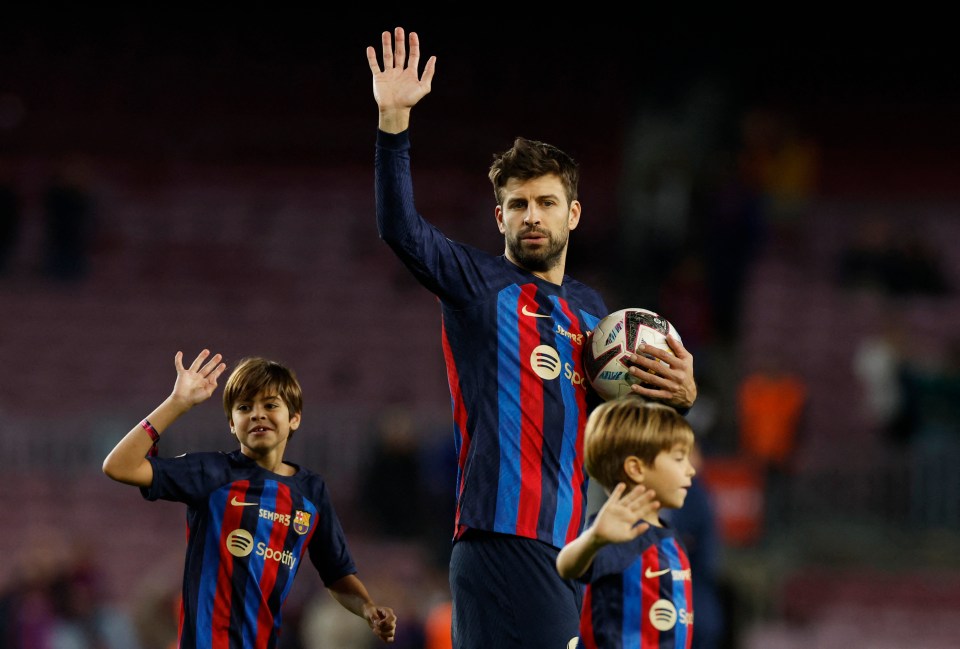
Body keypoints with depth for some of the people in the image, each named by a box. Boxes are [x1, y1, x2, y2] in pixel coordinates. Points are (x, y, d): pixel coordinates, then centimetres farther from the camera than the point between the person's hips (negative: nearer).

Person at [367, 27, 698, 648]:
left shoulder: (590, 309, 21)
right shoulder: (479, 283, 4)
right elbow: (401, 228, -13)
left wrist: (679, 394, 6)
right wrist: (394, 121, -23)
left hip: (572, 543, 7)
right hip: (505, 541, -7)